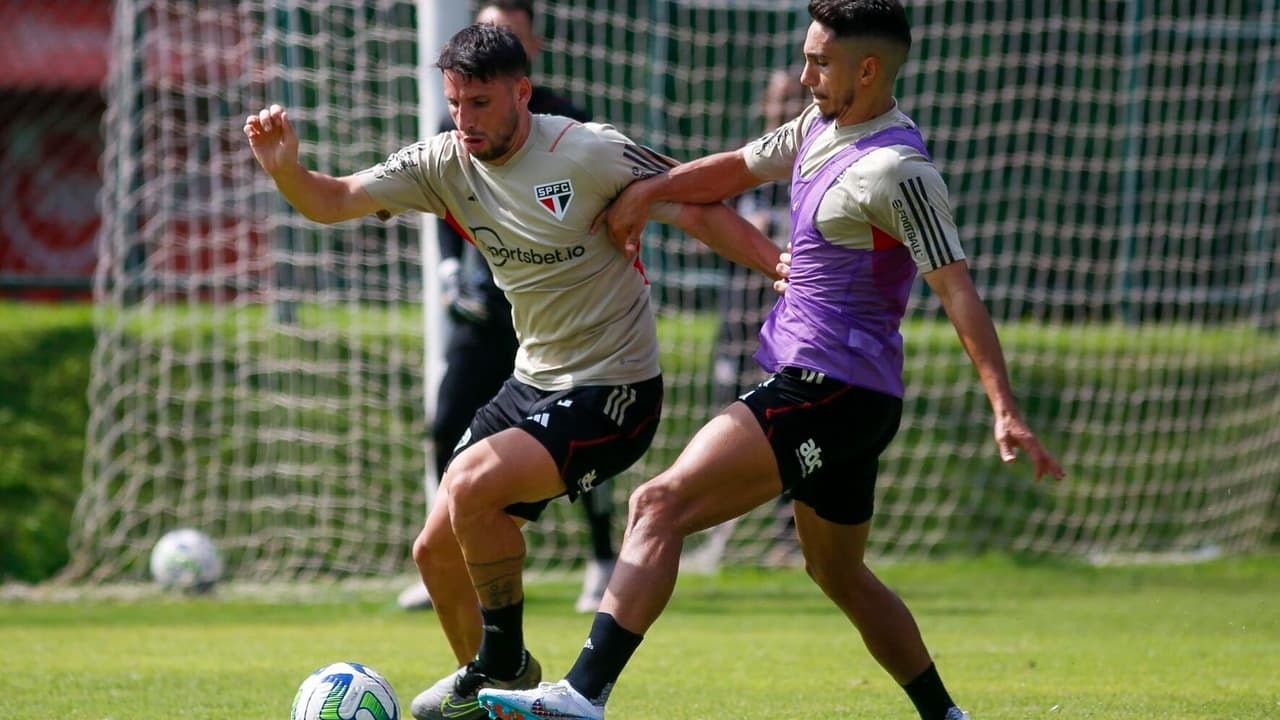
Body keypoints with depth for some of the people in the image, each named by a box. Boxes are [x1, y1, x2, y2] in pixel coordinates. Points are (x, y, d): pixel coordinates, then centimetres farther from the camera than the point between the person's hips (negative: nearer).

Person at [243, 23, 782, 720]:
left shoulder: (588, 153, -18)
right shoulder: (446, 162, -1)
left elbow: (700, 212, -13)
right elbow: (333, 202, -2)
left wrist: (784, 266, -27)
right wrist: (285, 168, -24)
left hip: (612, 394, -7)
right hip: (531, 385, 8)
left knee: (473, 484, -27)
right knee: (437, 551, 7)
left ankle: (506, 662, -6)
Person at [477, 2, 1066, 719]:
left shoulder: (896, 169, -16)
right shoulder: (822, 128, 11)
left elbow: (958, 290, -20)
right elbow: (739, 168, 29)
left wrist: (1006, 411, -26)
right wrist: (649, 189, 17)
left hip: (826, 389, -10)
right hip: (842, 397, 10)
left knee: (660, 504, -19)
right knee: (840, 575, 22)